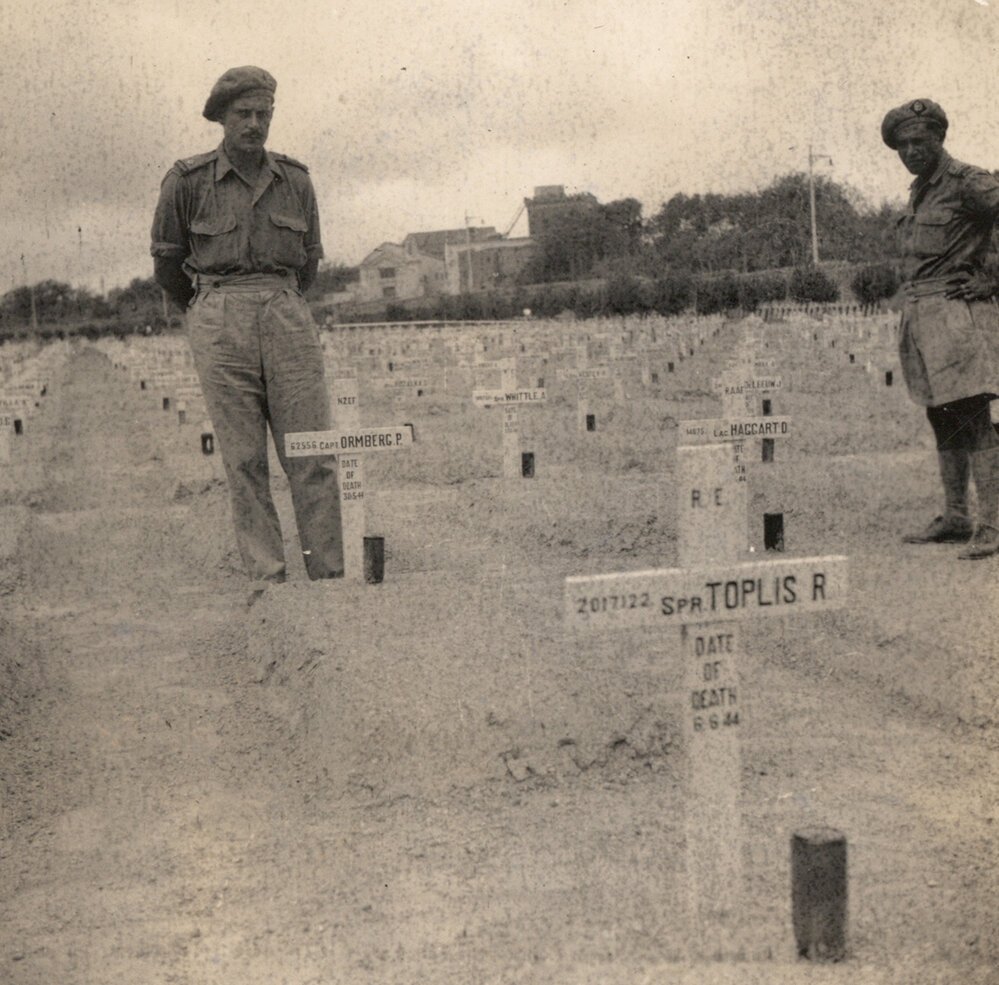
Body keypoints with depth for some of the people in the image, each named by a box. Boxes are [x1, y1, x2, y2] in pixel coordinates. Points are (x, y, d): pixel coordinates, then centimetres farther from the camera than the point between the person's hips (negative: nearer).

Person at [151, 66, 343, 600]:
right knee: (243, 458, -4)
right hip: (220, 325, -2)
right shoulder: (187, 181, 3)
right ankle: (264, 574, 1)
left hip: (286, 315, 2)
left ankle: (330, 575, -1)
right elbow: (166, 262, 14)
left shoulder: (295, 180, 11)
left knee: (312, 452, -4)